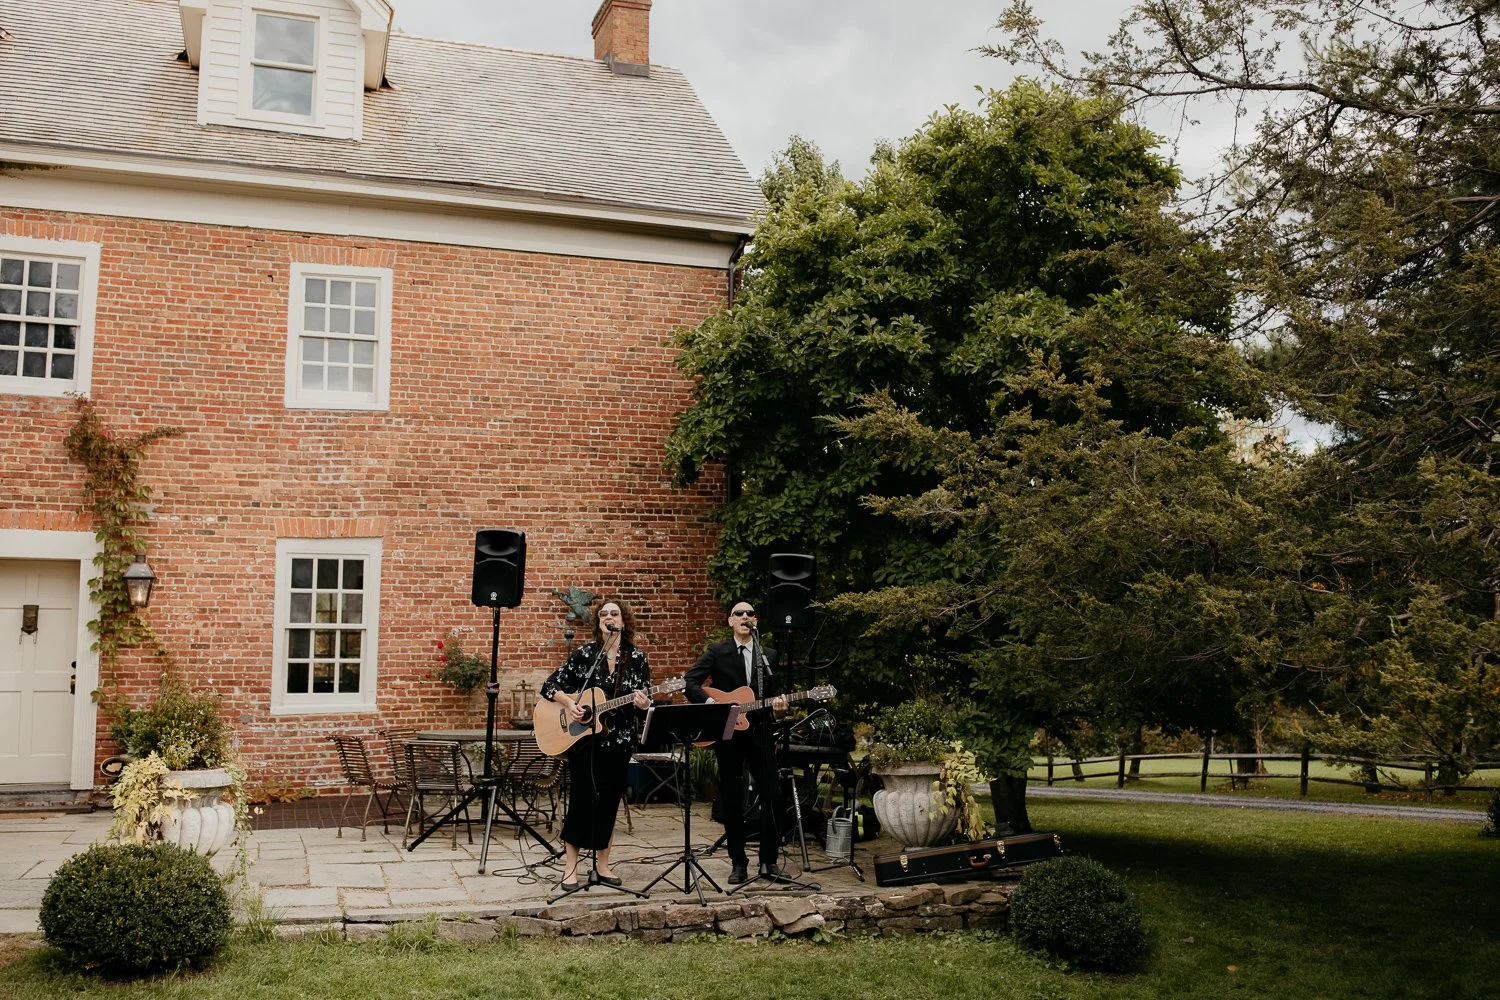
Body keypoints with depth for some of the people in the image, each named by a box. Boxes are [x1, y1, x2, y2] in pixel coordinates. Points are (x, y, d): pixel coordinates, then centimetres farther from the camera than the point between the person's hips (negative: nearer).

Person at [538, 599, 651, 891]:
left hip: (619, 741, 2)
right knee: (582, 799, -4)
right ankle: (570, 866, 6)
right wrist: (569, 703, -17)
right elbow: (549, 686, 0)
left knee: (609, 801, 7)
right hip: (584, 739, -1)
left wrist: (643, 705, -21)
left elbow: (645, 703, 2)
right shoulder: (584, 653, -2)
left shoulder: (637, 659, 0)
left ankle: (602, 864, 19)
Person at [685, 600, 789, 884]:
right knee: (732, 799, 4)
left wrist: (778, 702, -9)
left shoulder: (769, 655, 11)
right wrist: (709, 703, -18)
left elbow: (774, 691, 13)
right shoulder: (716, 651, 1)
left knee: (772, 796, -2)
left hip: (759, 733, 2)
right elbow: (690, 682, -5)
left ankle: (769, 859, 12)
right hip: (727, 735, -2)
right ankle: (738, 863, 14)